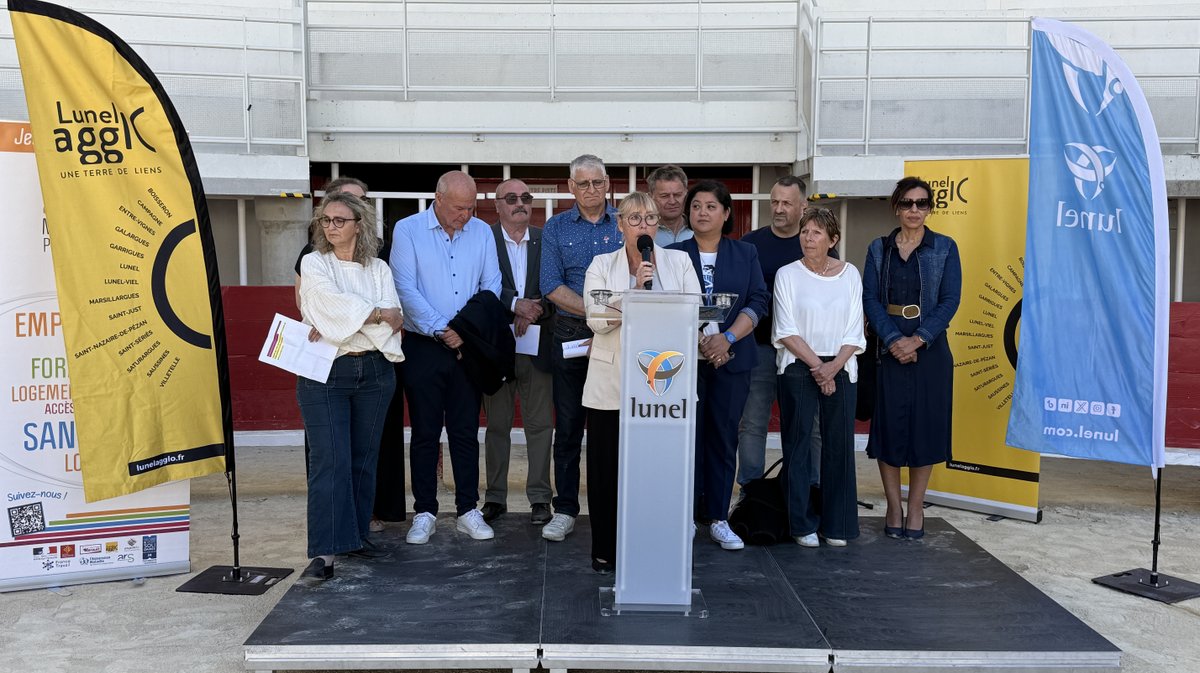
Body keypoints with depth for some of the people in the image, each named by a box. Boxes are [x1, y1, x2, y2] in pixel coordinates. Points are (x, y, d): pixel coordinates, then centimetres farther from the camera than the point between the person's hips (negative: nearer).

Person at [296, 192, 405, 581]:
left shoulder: (378, 269, 11)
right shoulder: (313, 263, 6)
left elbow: (394, 319, -3)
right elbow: (335, 304, -11)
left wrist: (334, 328, -12)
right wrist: (378, 315, -4)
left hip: (374, 370, 3)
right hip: (325, 372, -3)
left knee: (364, 458, 8)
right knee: (330, 460, -10)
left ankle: (356, 533, 21)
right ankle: (324, 551, -10)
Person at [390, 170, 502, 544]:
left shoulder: (482, 232, 7)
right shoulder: (407, 230, -2)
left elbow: (491, 285, 6)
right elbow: (406, 289, -9)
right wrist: (441, 329, -14)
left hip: (468, 346, 2)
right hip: (423, 346, -2)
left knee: (466, 431, 6)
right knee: (425, 433, 4)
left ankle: (468, 510, 15)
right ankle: (424, 513, 14)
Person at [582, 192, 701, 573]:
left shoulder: (679, 262, 11)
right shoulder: (602, 265, 8)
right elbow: (597, 320, -6)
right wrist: (636, 292, -15)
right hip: (612, 384, 0)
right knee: (608, 466, 3)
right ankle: (606, 551, 16)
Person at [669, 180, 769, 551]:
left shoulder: (746, 253, 10)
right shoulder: (673, 254, 6)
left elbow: (759, 301, 1)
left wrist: (728, 338, -14)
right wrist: (698, 340, -17)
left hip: (732, 358, 1)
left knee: (724, 436, 4)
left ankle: (718, 518, 12)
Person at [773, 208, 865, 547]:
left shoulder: (849, 274, 6)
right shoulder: (787, 275, 1)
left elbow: (855, 332, 3)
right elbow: (786, 331, -5)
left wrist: (833, 366, -11)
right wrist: (816, 365, -12)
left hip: (840, 369, 2)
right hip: (798, 369, -1)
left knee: (839, 444, 2)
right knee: (798, 444, 1)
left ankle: (836, 525, 13)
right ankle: (803, 523, 10)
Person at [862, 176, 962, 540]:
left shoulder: (945, 248, 4)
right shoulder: (879, 249, 7)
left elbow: (949, 300, -4)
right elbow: (870, 298, -1)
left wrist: (918, 339, -15)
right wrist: (893, 339, -15)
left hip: (930, 350, -1)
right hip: (889, 349, 1)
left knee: (925, 427, 2)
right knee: (889, 426, 1)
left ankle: (915, 507, 14)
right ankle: (894, 507, 13)